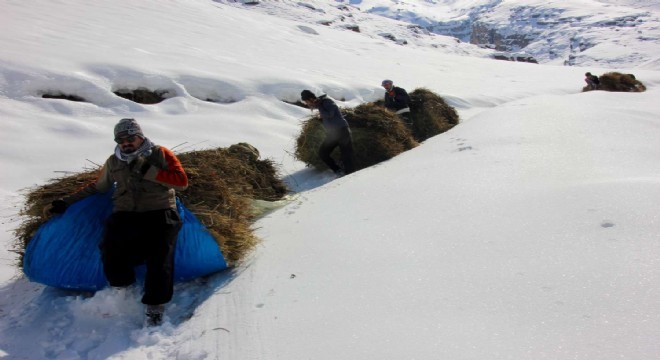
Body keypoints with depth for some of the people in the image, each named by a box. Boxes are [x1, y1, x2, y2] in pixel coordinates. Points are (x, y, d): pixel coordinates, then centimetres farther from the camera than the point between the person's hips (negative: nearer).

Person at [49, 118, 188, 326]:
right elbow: (97, 187, 28)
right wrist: (67, 202, 25)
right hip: (126, 216, 3)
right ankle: (122, 291, 3)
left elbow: (182, 182, -9)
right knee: (111, 251, -25)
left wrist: (148, 171, -16)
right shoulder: (114, 162, 14)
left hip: (159, 214, -3)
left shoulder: (161, 155, 2)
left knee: (159, 254, -27)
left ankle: (155, 305, -13)